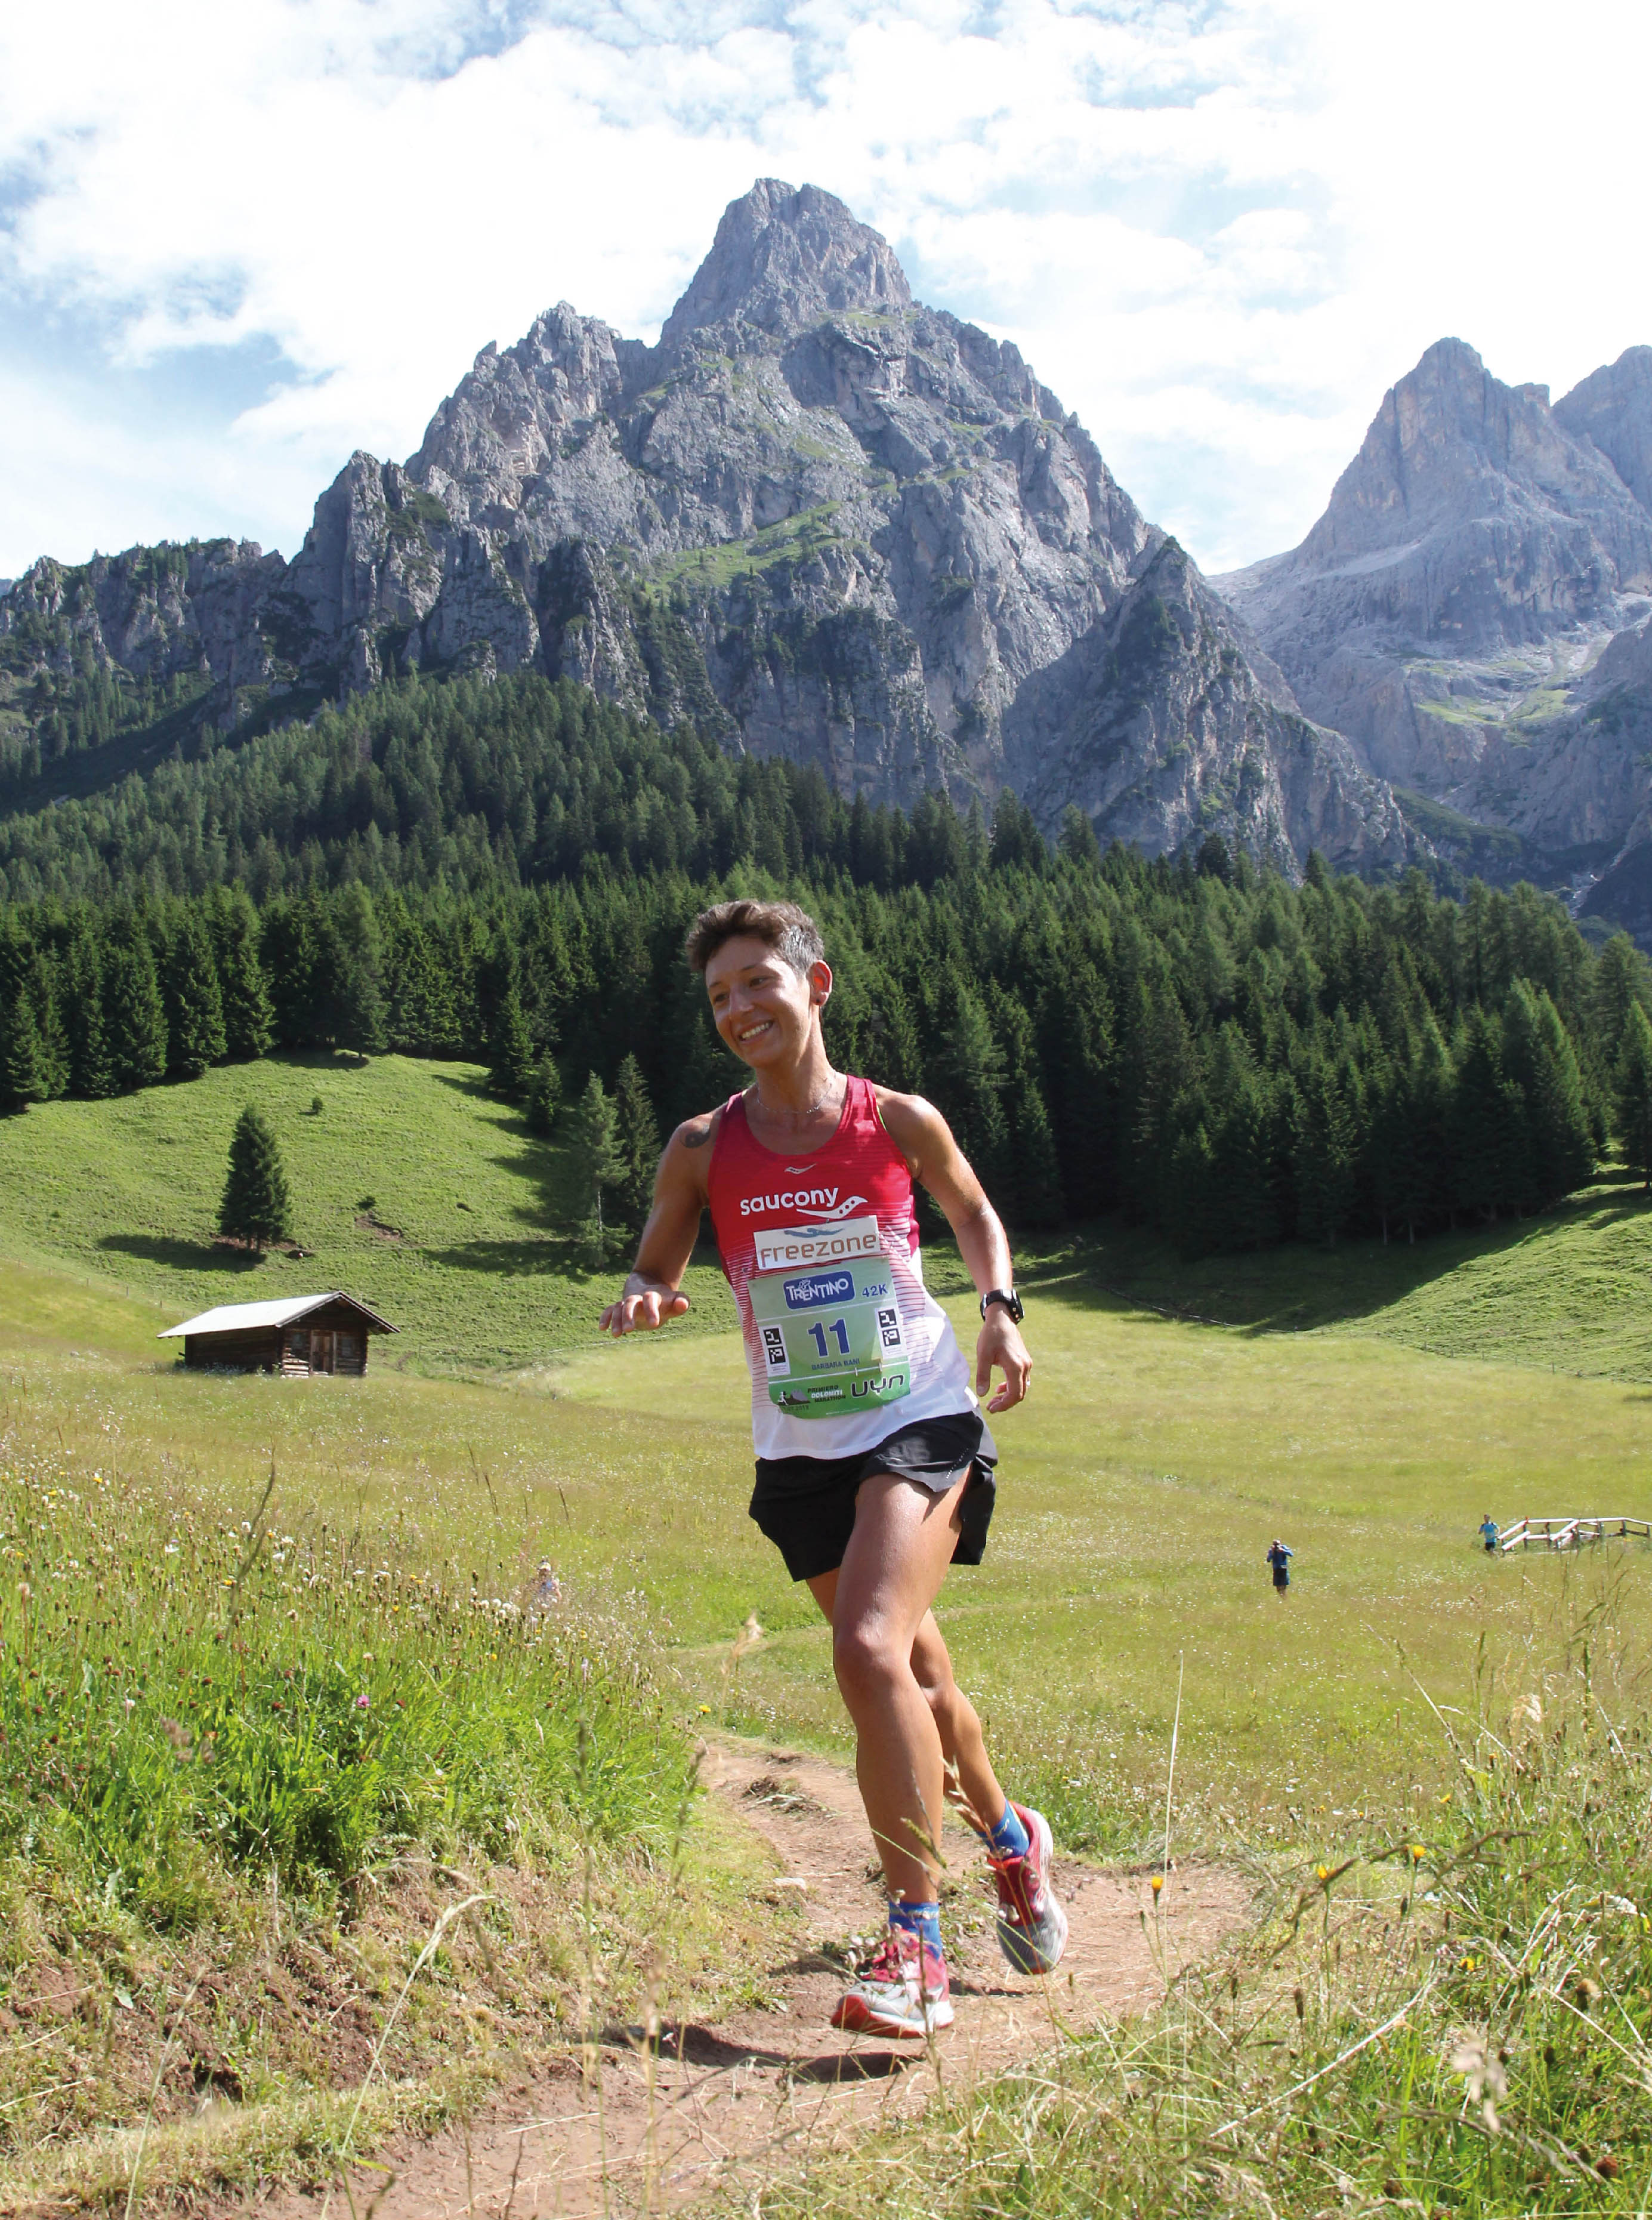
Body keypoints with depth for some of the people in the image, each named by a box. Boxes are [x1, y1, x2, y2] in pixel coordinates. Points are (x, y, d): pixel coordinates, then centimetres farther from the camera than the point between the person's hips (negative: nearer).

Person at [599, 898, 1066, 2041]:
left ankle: (916, 1946, -14)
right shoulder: (703, 1149, -3)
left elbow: (977, 1215, 14)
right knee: (914, 1669, 17)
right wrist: (644, 1297, -15)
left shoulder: (899, 1121, -5)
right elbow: (658, 1271, 9)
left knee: (869, 1650, -24)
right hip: (803, 1450, 3)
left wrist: (1001, 1309, -3)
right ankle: (1011, 1838, 45)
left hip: (923, 1420, -3)